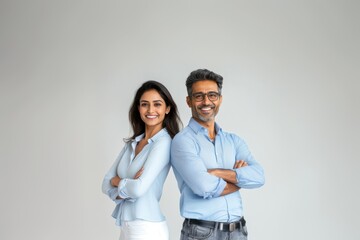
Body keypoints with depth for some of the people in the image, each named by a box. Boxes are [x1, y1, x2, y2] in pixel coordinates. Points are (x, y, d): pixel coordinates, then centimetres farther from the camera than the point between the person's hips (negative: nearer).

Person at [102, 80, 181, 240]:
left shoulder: (164, 142, -13)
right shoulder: (131, 143, 8)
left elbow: (139, 188, -22)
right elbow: (106, 184, 4)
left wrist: (117, 181, -4)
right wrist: (127, 187, -15)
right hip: (126, 226, 6)